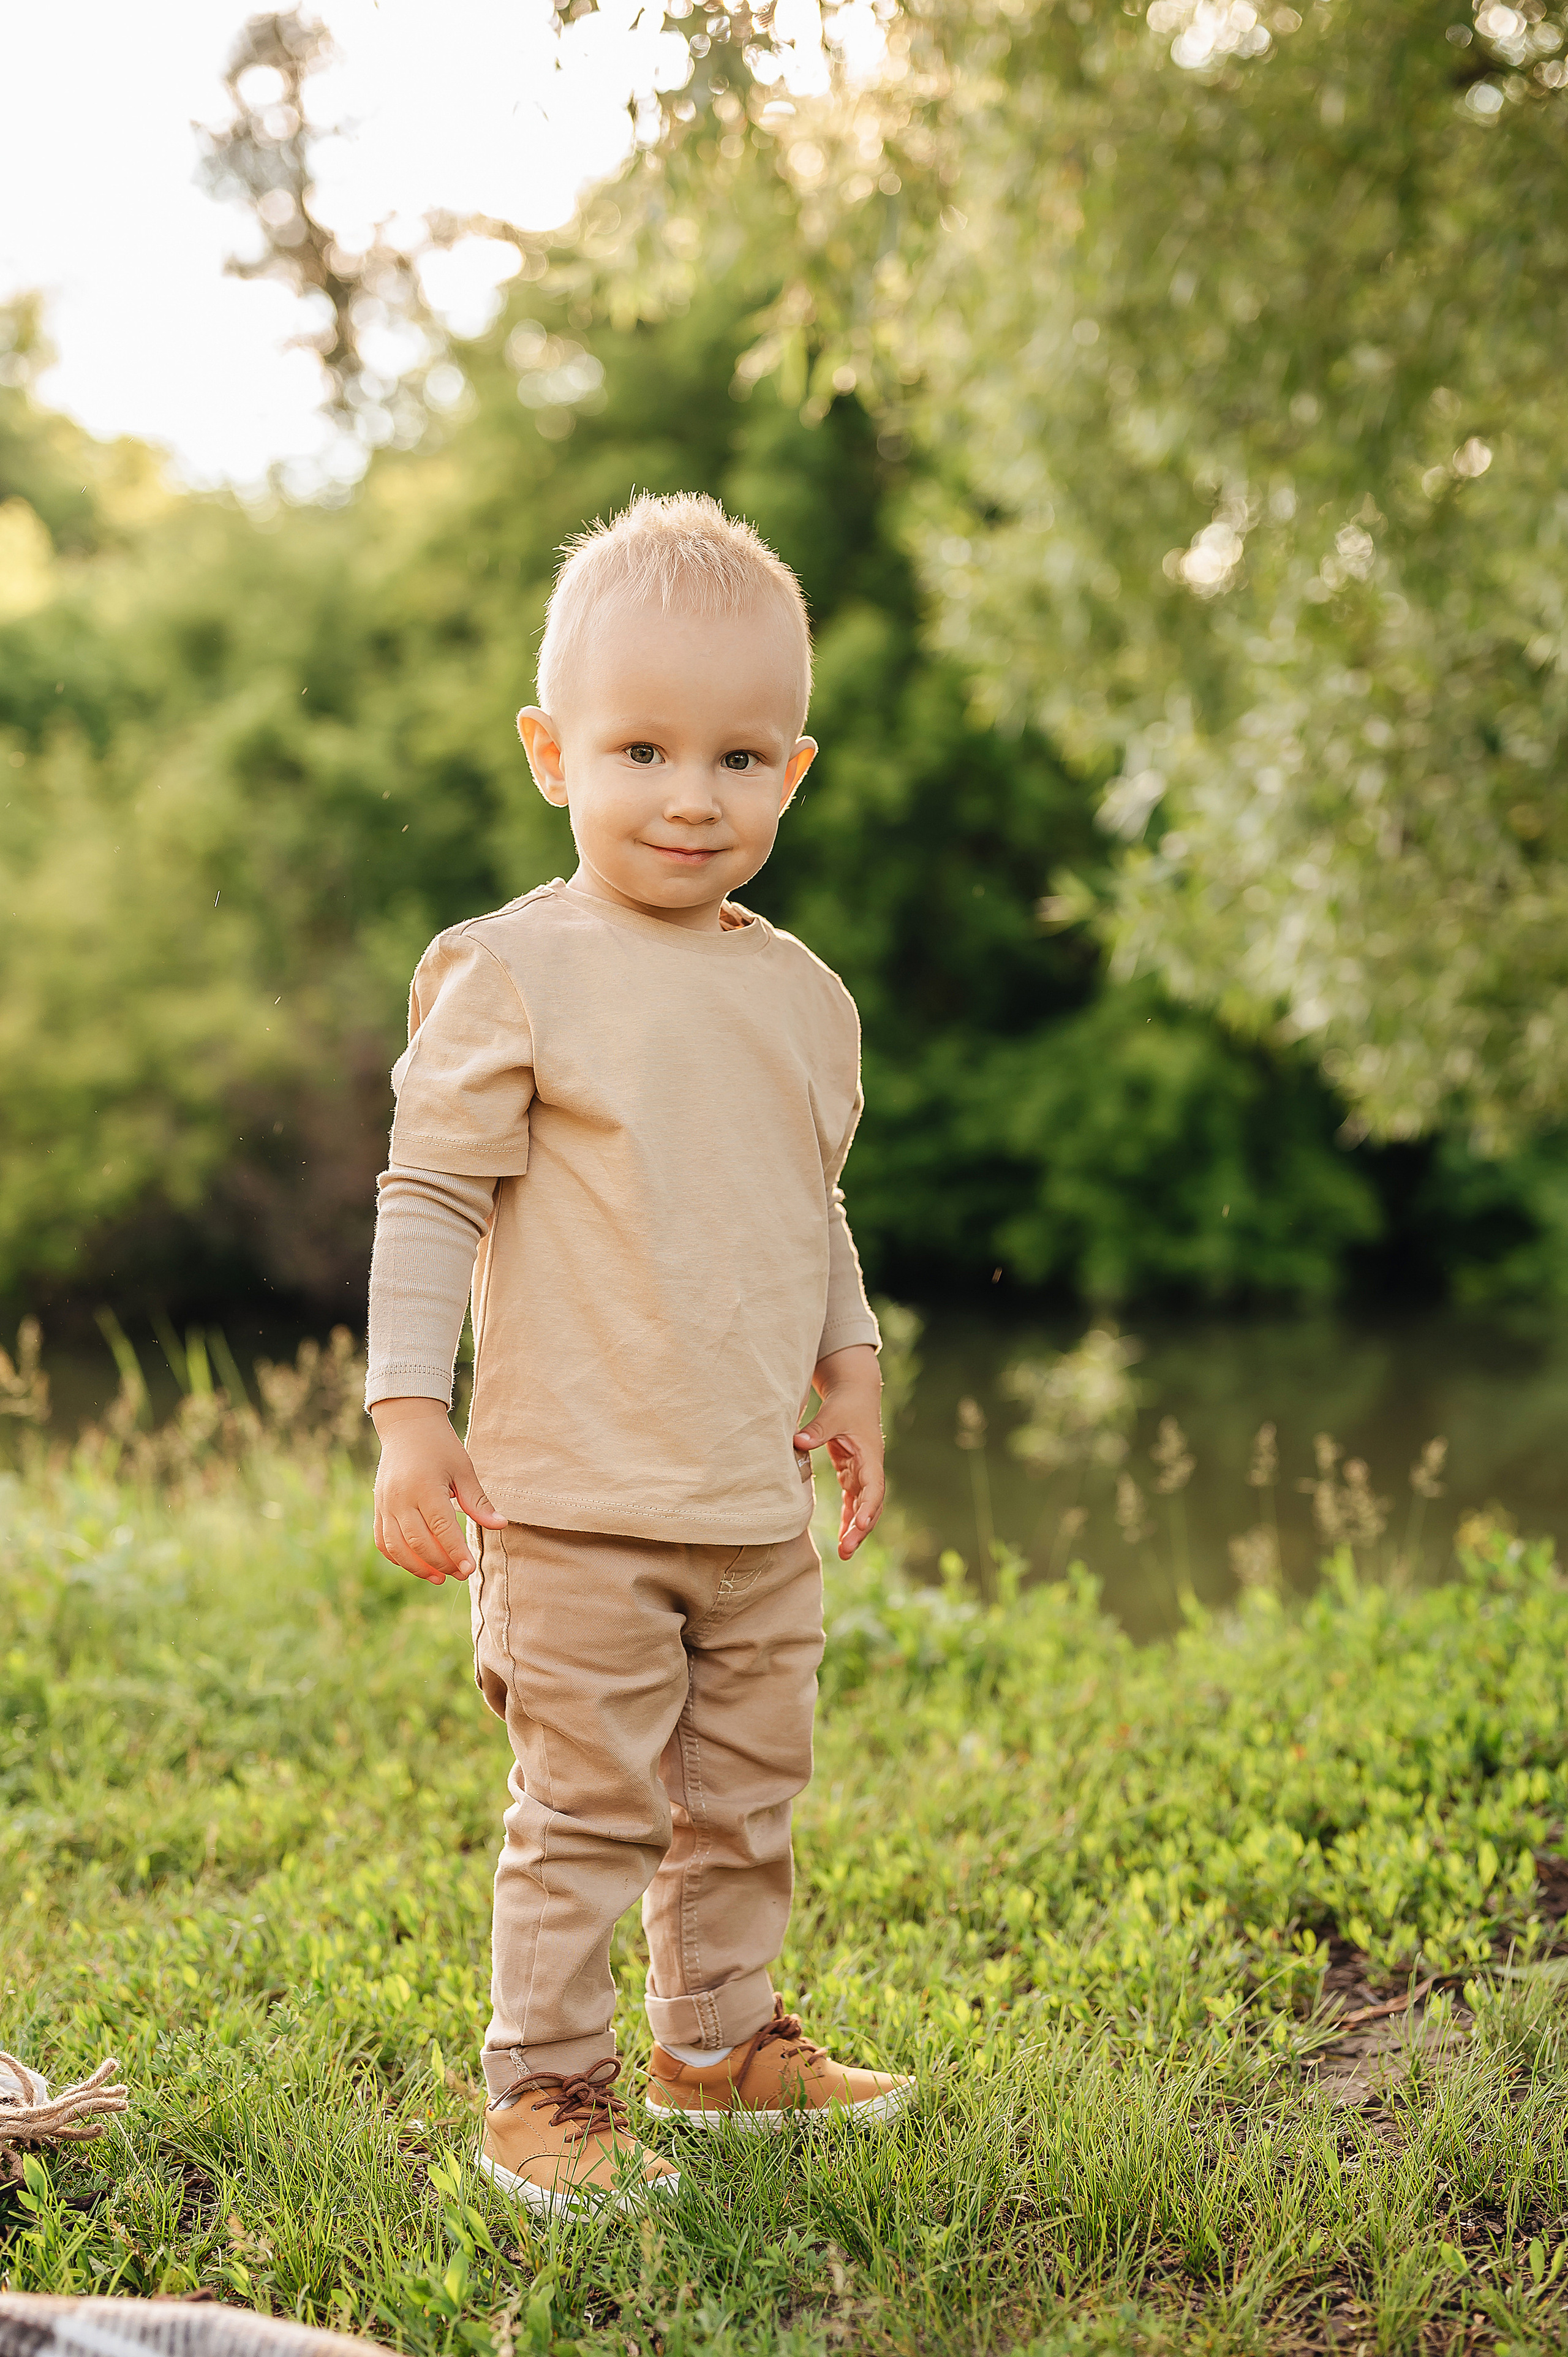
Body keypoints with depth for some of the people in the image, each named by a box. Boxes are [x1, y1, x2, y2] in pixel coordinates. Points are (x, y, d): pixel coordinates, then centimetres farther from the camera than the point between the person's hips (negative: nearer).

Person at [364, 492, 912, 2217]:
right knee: (587, 1811, -3)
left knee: (745, 1797, 17)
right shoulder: (516, 974, -9)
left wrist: (848, 1370, 19)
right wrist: (408, 1416, -13)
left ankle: (719, 2036, 34)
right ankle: (541, 2089, 11)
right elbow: (429, 1196, -8)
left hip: (759, 1505, 6)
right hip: (574, 1505, -6)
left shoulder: (801, 995, 10)